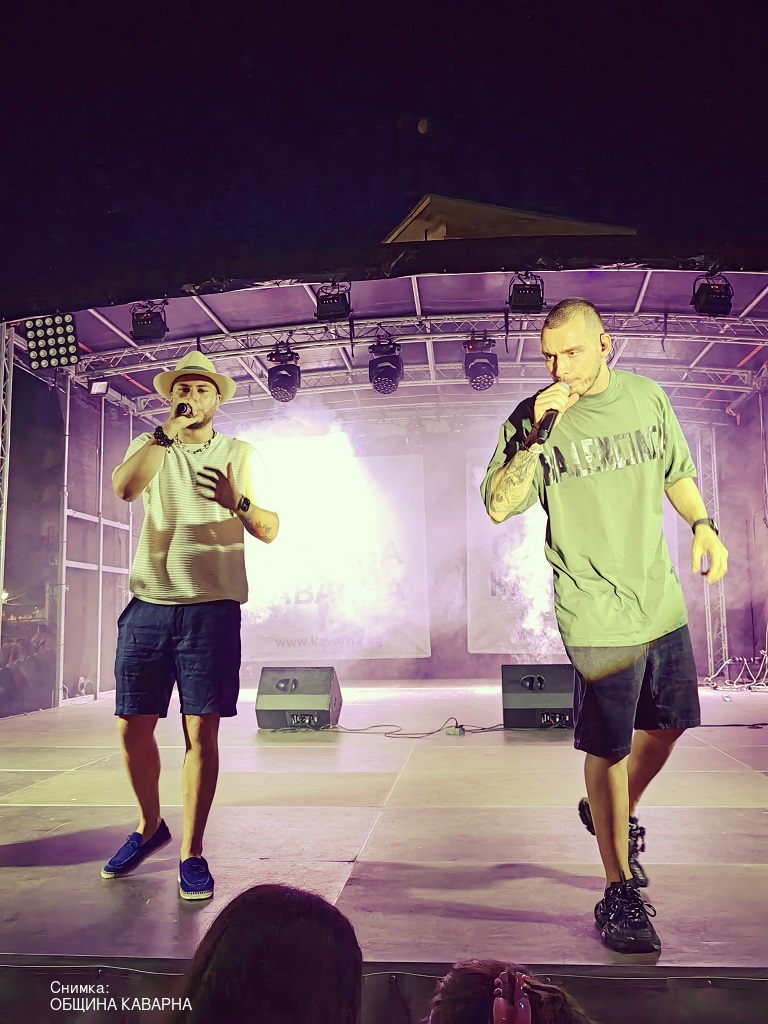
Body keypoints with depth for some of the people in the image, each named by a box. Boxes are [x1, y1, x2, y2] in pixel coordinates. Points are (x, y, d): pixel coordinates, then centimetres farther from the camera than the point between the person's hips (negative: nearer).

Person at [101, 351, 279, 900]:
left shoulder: (239, 453, 10)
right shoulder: (150, 447, 14)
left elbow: (270, 531, 1)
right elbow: (124, 487, -9)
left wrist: (238, 501, -19)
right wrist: (168, 432, -13)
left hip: (211, 608, -2)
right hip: (148, 605, 2)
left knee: (201, 733, -4)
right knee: (133, 728, 6)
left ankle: (192, 854, 9)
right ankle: (150, 826, 31)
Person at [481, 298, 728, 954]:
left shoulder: (647, 397, 5)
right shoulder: (534, 419, -9)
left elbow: (677, 471, 20)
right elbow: (499, 506, -18)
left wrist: (702, 524, 7)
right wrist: (537, 436, -25)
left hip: (663, 600, 6)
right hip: (597, 611, -5)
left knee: (669, 723, 19)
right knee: (609, 749, 1)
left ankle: (616, 814, 46)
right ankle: (620, 892, 18)